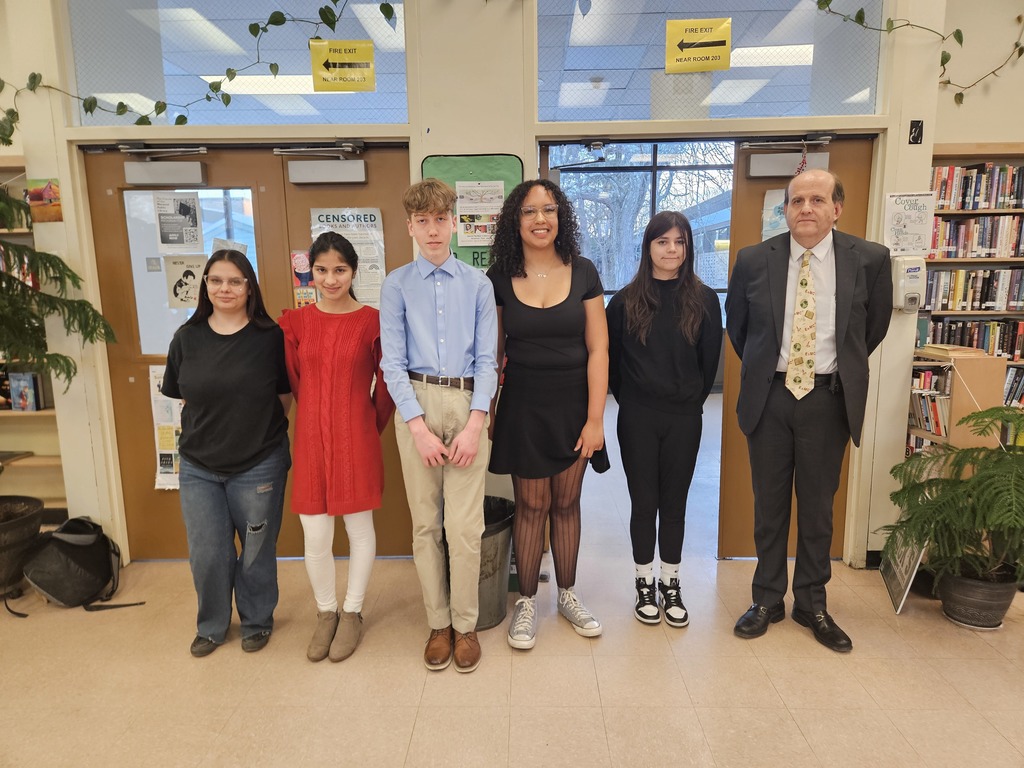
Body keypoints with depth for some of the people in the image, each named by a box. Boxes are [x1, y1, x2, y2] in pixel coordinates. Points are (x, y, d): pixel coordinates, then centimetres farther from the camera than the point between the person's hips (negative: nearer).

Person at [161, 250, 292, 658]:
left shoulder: (270, 337, -8)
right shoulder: (187, 337, 0)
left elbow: (286, 395, 1)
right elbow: (179, 395, 11)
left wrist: (262, 431, 0)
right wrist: (214, 427, 7)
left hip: (259, 466, -2)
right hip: (199, 467, 2)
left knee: (256, 551, 11)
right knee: (207, 554, 10)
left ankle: (256, 622, 35)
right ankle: (211, 625, 35)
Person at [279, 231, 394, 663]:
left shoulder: (372, 321, -5)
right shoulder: (294, 323, 2)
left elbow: (386, 384, 3)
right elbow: (292, 383, 9)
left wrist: (372, 427, 9)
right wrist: (322, 417, 11)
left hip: (356, 440, -1)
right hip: (310, 440, 2)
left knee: (359, 528, 11)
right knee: (315, 538, 6)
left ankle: (352, 613, 32)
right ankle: (325, 614, 31)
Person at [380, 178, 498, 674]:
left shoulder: (478, 284, 5)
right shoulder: (397, 285, 4)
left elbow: (487, 359, 1)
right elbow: (393, 361, -1)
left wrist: (474, 425, -9)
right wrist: (419, 427, -9)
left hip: (467, 401, 0)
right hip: (416, 402, 1)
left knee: (465, 525, -1)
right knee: (425, 523, 8)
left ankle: (465, 625, 19)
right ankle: (438, 624, 25)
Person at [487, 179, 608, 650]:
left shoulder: (583, 273, -2)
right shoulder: (500, 279, -1)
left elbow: (597, 349, -4)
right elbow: (492, 352, 4)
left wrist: (595, 418, -9)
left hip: (573, 404, 1)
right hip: (524, 405, 0)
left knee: (567, 503, 12)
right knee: (531, 505, 6)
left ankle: (567, 595, 31)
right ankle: (526, 602, 24)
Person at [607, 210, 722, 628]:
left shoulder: (703, 299, 0)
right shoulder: (626, 300, -2)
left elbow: (710, 359, 6)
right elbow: (611, 358, 5)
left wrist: (693, 399, 8)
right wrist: (629, 398, 7)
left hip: (684, 419, 1)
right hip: (637, 418, -1)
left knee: (674, 503, 10)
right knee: (644, 502, 8)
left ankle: (670, 585, 26)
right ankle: (644, 585, 24)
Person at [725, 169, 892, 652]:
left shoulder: (869, 259, -4)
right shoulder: (753, 260, -4)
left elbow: (875, 324, 11)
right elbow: (736, 323, 11)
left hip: (828, 398, 0)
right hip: (770, 395, 0)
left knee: (818, 504, 11)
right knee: (769, 503, 10)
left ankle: (812, 603, 28)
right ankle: (767, 599, 26)